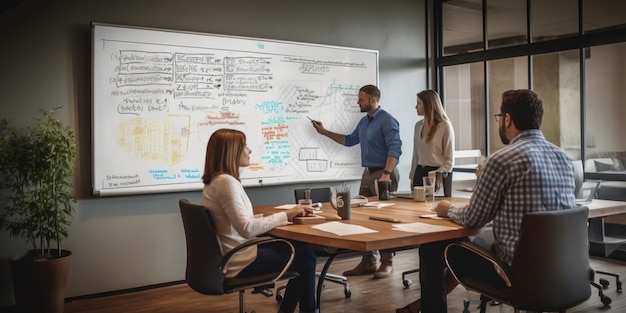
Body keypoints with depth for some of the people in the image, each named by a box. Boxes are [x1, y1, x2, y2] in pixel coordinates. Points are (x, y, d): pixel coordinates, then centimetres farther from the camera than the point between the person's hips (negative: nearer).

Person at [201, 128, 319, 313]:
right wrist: (285, 215, -19)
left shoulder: (216, 180, 10)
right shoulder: (226, 182, -22)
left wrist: (288, 214, 3)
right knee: (305, 256, 2)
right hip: (238, 261, -10)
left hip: (232, 254, 10)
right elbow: (247, 229, -29)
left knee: (301, 248, 12)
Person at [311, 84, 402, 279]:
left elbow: (395, 149, -20)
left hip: (383, 173, -9)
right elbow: (350, 140, 28)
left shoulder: (387, 120, -12)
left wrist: (386, 174, -31)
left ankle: (387, 263, 6)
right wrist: (324, 132, 24)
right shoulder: (363, 122, 15)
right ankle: (368, 262, 15)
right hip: (368, 173, 9)